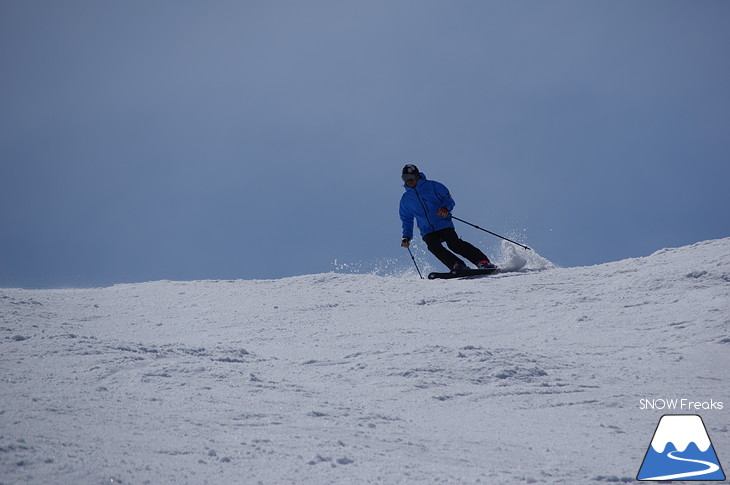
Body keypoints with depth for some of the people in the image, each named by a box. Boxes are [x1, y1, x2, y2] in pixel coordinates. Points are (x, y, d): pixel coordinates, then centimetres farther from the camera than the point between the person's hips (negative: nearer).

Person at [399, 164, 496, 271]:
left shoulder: (432, 186, 3)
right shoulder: (405, 199, 14)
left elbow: (448, 199, 2)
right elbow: (407, 219, 24)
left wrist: (445, 208, -19)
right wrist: (406, 236, 11)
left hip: (444, 225, -3)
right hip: (428, 232, 3)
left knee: (454, 244, -24)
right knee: (434, 246, -26)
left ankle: (483, 262, -25)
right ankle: (458, 266, -30)